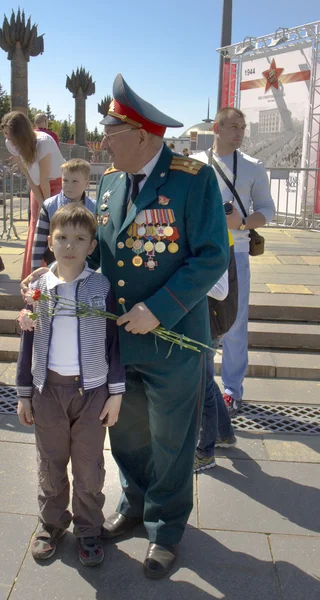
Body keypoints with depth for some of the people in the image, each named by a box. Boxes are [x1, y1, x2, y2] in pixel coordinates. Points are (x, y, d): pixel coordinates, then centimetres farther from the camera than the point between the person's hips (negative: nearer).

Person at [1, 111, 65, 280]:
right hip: (37, 186, 6)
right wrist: (40, 202, -8)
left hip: (58, 182, -5)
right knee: (36, 228, 5)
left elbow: (44, 179, -23)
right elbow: (27, 175, -6)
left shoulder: (43, 141, -30)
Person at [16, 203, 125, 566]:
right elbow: (28, 342, 5)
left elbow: (113, 341, -2)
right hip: (48, 388, 2)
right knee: (50, 464, 16)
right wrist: (24, 393, 5)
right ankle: (51, 523, 36)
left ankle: (88, 529, 30)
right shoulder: (39, 288, -1)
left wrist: (116, 392, -4)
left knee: (89, 468, 11)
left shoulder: (102, 287, -6)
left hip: (92, 389, -2)